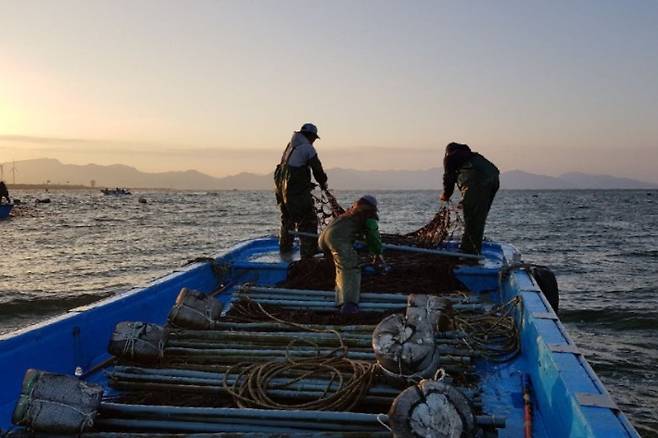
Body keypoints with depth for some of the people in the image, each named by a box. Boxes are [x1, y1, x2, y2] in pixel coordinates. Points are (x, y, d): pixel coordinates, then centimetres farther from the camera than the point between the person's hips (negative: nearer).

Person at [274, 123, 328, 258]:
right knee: (308, 219, -4)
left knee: (287, 217, 23)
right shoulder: (307, 148, -8)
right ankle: (308, 251, -7)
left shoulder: (290, 145, 17)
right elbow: (317, 168, -6)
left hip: (281, 186, 9)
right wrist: (323, 183, 13)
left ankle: (285, 247, 34)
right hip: (296, 190, -9)